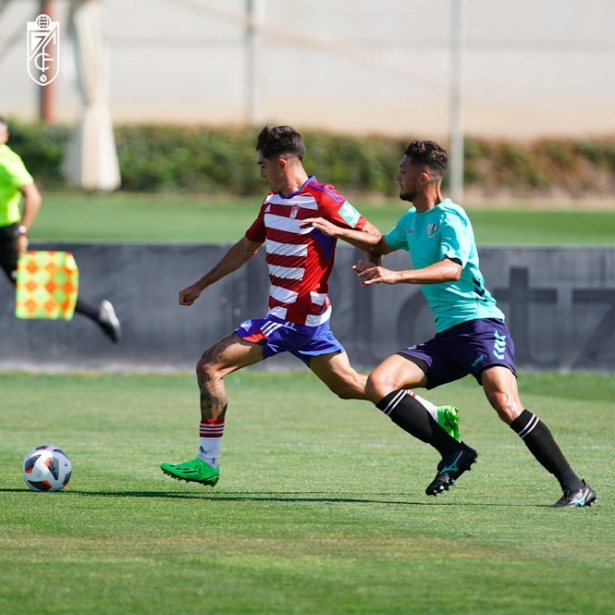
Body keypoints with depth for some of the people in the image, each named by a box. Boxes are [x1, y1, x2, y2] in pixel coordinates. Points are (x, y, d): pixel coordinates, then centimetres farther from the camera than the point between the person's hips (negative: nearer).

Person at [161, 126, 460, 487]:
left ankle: (207, 463, -8)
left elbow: (373, 238, -9)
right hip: (284, 316, 9)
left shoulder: (321, 199, -14)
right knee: (352, 387, 14)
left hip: (296, 318, -9)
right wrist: (201, 285, 30)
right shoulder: (273, 202, 13)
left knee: (210, 366, -11)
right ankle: (439, 417, 20)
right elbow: (246, 248, 26)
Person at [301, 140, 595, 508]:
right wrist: (336, 231, 30)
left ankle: (575, 487, -22)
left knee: (504, 402, -29)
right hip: (446, 336, 9)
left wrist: (395, 276, -35)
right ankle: (454, 453, -5)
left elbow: (452, 268, -27)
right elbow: (381, 245, 41)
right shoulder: (412, 219, 19)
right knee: (378, 384, -8)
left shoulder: (449, 217, -9)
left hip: (480, 325, -9)